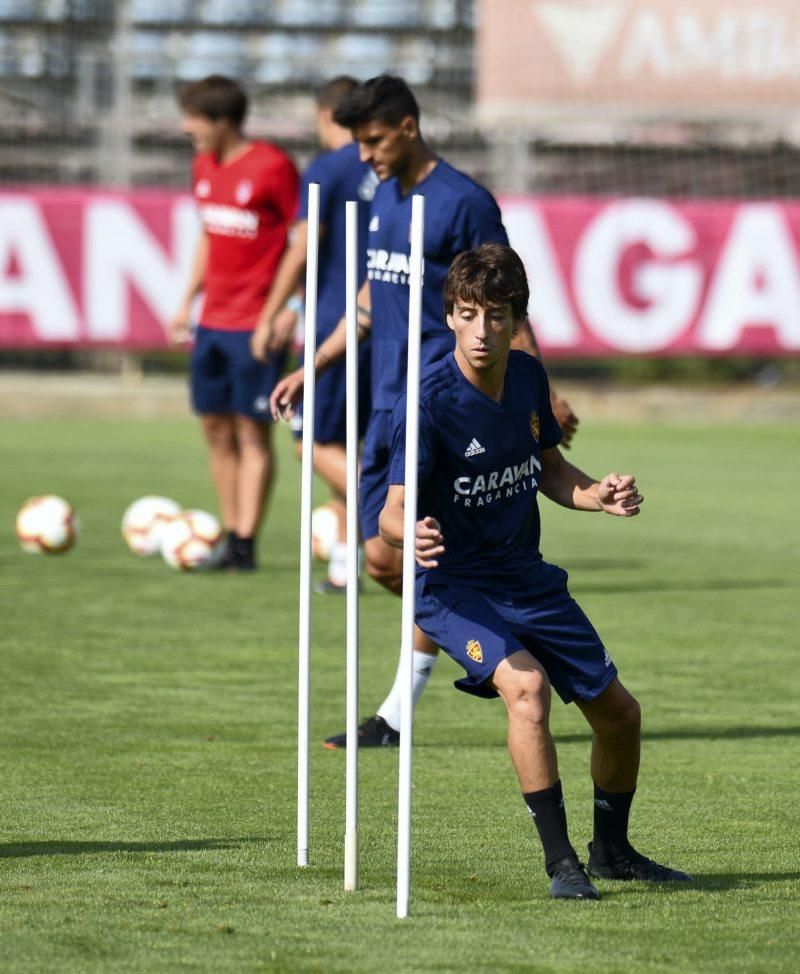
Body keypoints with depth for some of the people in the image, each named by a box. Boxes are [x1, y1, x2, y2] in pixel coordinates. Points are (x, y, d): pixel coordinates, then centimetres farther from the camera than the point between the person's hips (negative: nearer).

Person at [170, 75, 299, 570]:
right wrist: (188, 300, 19)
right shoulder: (204, 167, 11)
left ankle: (246, 543, -6)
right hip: (214, 320, 8)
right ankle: (231, 534, 15)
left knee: (253, 431, -6)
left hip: (257, 324, -8)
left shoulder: (272, 167, -12)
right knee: (217, 429, 8)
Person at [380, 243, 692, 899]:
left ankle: (612, 850, 36)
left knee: (618, 711, 11)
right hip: (453, 584, -6)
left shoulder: (528, 377, -2)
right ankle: (561, 861, -22)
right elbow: (394, 511, -25)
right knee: (526, 684, -32)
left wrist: (599, 496, -6)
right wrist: (410, 534, -48)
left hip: (528, 578, 6)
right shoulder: (429, 402, -21)